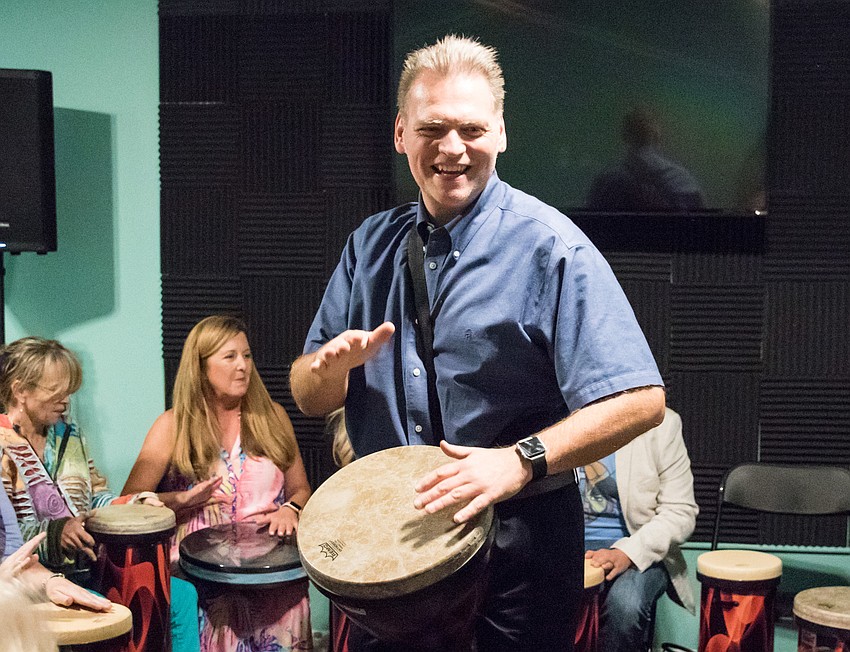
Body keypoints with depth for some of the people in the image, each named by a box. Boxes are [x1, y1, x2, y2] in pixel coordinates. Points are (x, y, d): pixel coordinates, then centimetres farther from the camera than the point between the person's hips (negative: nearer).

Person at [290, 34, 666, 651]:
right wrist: (333, 364, -15)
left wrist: (520, 460, -30)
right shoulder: (371, 245, 5)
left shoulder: (549, 246, -12)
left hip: (517, 549, -4)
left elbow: (640, 400, -18)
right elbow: (310, 399, 8)